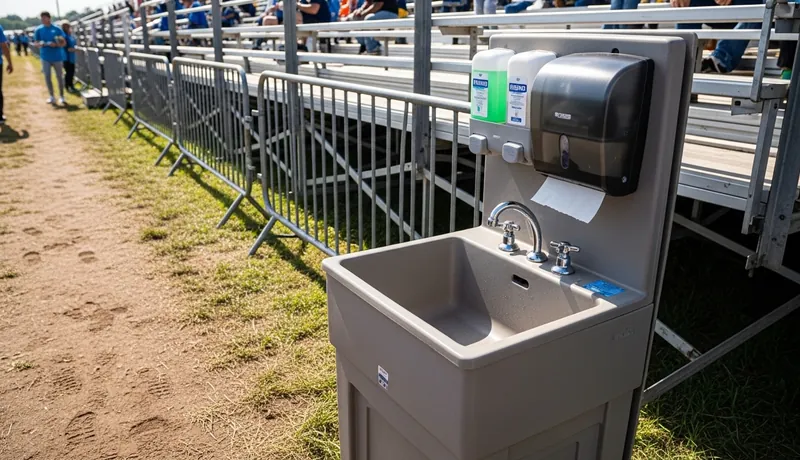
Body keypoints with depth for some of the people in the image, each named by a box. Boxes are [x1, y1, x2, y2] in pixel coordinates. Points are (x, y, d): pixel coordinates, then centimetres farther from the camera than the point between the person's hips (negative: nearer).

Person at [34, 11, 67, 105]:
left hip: (57, 57, -2)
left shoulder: (57, 29, -3)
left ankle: (61, 96, 14)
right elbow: (36, 44, 5)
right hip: (45, 57, 2)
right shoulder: (38, 30, 3)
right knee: (47, 77, 4)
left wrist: (56, 44, -20)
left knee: (60, 77, 4)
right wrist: (40, 44, -18)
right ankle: (52, 96, 13)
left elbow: (64, 43, -1)